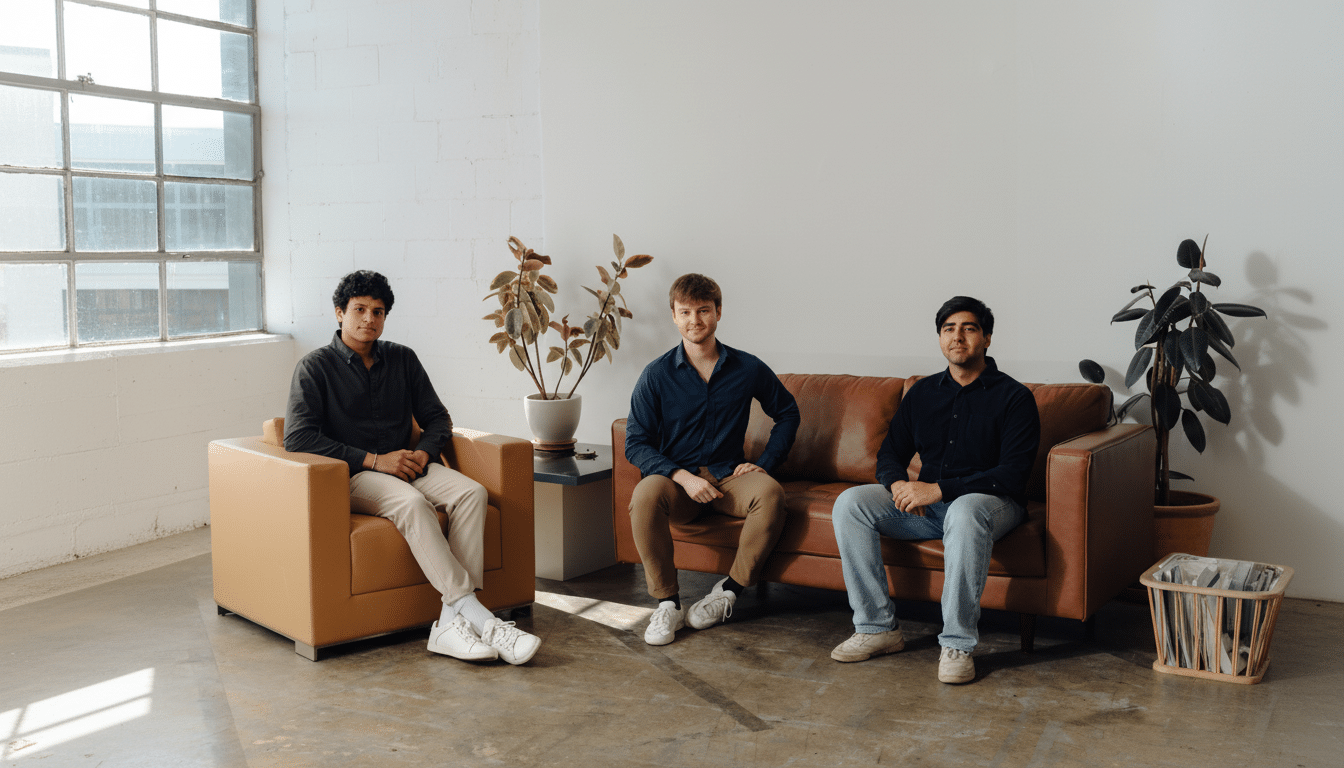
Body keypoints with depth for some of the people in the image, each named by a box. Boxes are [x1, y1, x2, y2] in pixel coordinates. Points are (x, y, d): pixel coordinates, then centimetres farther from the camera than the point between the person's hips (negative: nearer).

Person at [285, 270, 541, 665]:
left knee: (471, 492, -25)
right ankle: (476, 615, -39)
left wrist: (423, 452, -6)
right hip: (353, 477, -5)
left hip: (406, 466, 5)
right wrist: (374, 459, -17)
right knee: (411, 502, -36)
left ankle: (451, 621, -34)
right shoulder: (315, 367, 1)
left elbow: (437, 418, 19)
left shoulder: (402, 359, 16)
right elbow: (298, 437, -10)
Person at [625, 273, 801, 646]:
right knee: (646, 494, -35)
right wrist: (683, 477, -17)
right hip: (677, 478, -1)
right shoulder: (657, 374, -2)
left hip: (729, 477, 1)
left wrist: (764, 463, 3)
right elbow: (635, 443, -3)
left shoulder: (748, 368, 2)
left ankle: (729, 590, -14)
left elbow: (787, 413, 17)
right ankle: (667, 603, -20)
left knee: (770, 491, -32)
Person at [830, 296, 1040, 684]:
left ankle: (957, 644, -31)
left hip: (991, 502, -5)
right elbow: (890, 452, 13)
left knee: (965, 512, -41)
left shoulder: (1013, 397, -5)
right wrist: (898, 483, -13)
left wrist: (940, 489, -24)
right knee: (850, 503, -17)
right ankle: (878, 627, -15)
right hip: (926, 503, 5)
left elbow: (1012, 475, -15)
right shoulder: (923, 392, 12)